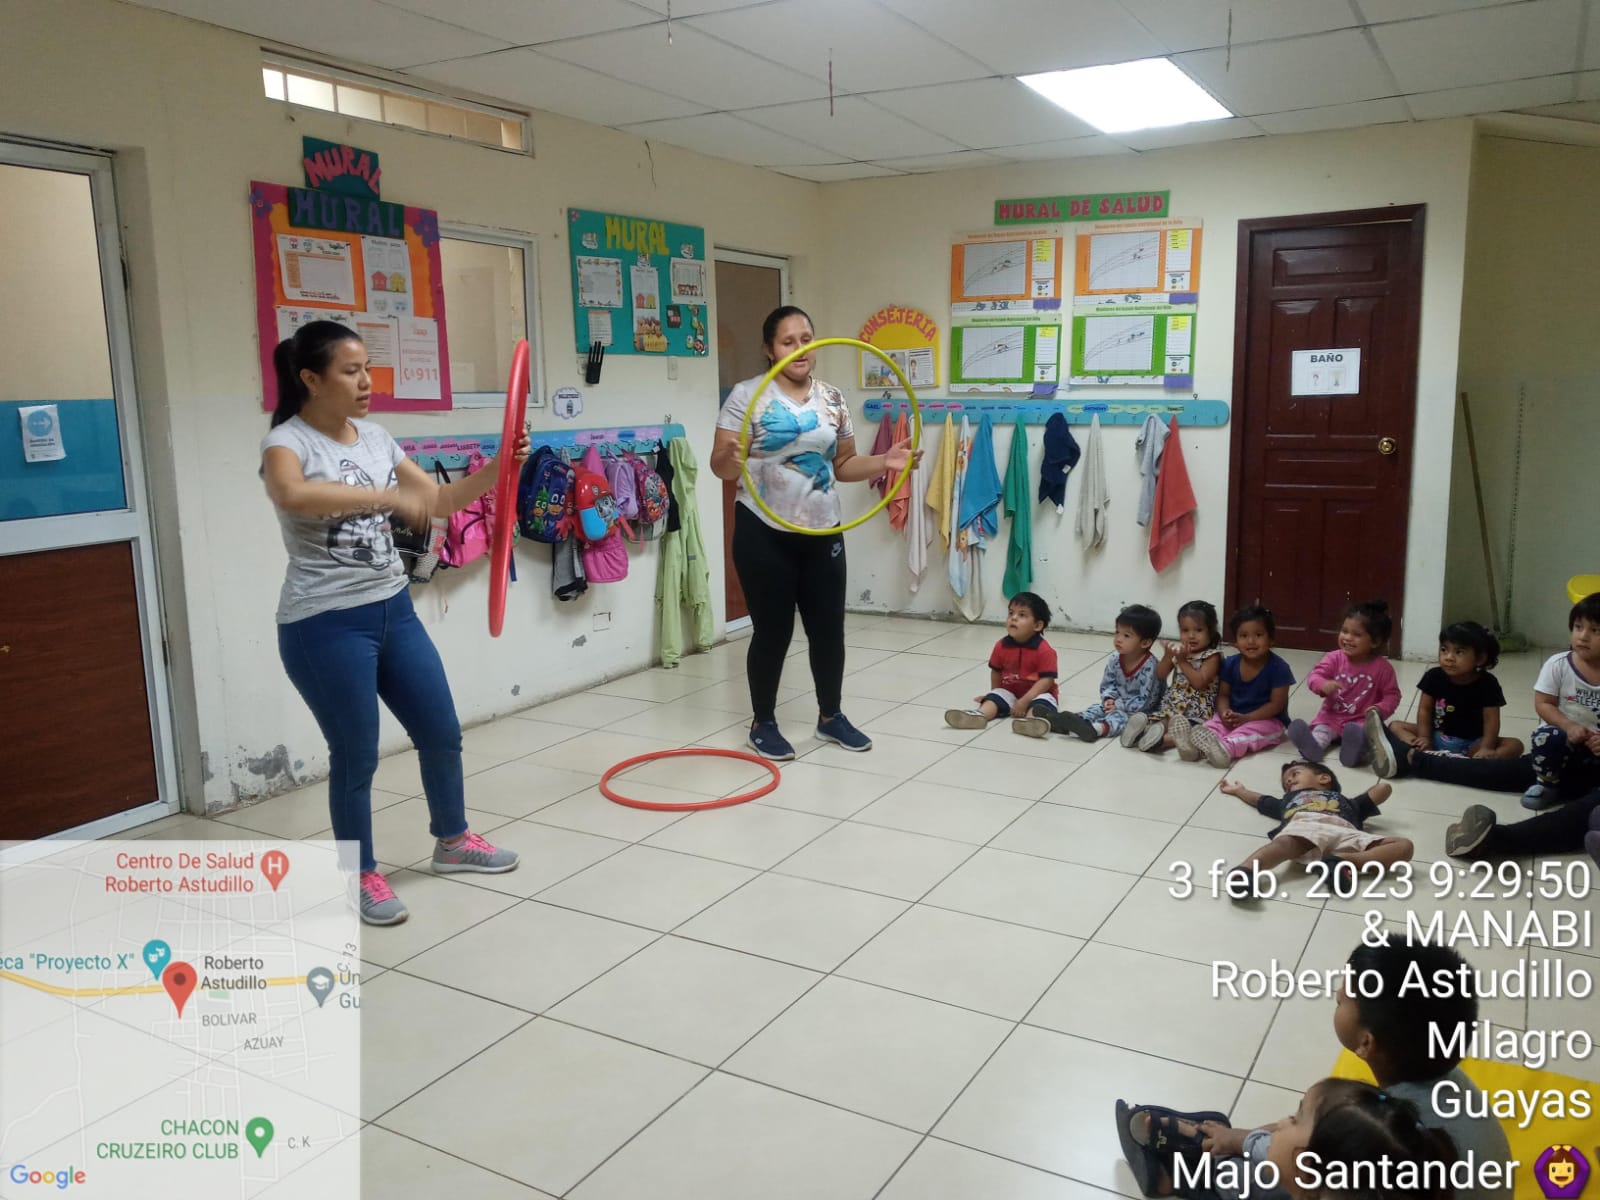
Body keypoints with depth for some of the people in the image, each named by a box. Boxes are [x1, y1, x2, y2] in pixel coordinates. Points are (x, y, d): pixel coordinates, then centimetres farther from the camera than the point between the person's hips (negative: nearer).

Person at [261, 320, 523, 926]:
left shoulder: (376, 437, 7)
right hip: (325, 625, -7)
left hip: (393, 609, 7)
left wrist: (497, 469, -4)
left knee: (442, 732, 15)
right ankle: (363, 875, 23)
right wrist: (388, 495, -42)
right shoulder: (288, 441, -14)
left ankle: (452, 840, 37)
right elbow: (291, 495, -38)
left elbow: (441, 500, 11)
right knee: (355, 756, 3)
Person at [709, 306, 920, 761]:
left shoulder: (833, 399, 8)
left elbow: (843, 465, 12)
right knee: (773, 631, 3)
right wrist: (730, 459, -33)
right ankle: (763, 724, 21)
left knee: (829, 627, 11)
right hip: (764, 534, -5)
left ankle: (830, 717, 30)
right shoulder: (747, 395, -7)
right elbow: (719, 466, -10)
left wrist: (885, 461, -4)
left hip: (823, 532, 5)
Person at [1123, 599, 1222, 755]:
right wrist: (1167, 657, -13)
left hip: (1198, 708, -1)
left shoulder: (1212, 656, -2)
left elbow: (1199, 683, -17)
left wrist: (1182, 661, -17)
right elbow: (1160, 676, 2)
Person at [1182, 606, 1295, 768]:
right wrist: (1224, 713, -18)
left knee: (1249, 732, -34)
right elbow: (1223, 695, 6)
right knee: (1214, 724, -23)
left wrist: (1246, 718, -23)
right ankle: (1197, 745, -54)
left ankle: (1225, 748, -63)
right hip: (1232, 718, 4)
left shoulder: (1278, 668, -12)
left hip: (1266, 720, -4)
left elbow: (1277, 704, -13)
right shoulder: (1231, 664, 1)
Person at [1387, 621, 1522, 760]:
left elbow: (1491, 719, -15)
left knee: (1515, 746, -25)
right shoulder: (1434, 676, -7)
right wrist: (1424, 738, -18)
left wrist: (1486, 748, -29)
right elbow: (1425, 709, -4)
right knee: (1395, 726, -15)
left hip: (1472, 744, -2)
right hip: (1436, 737, 2)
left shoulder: (1487, 684, -12)